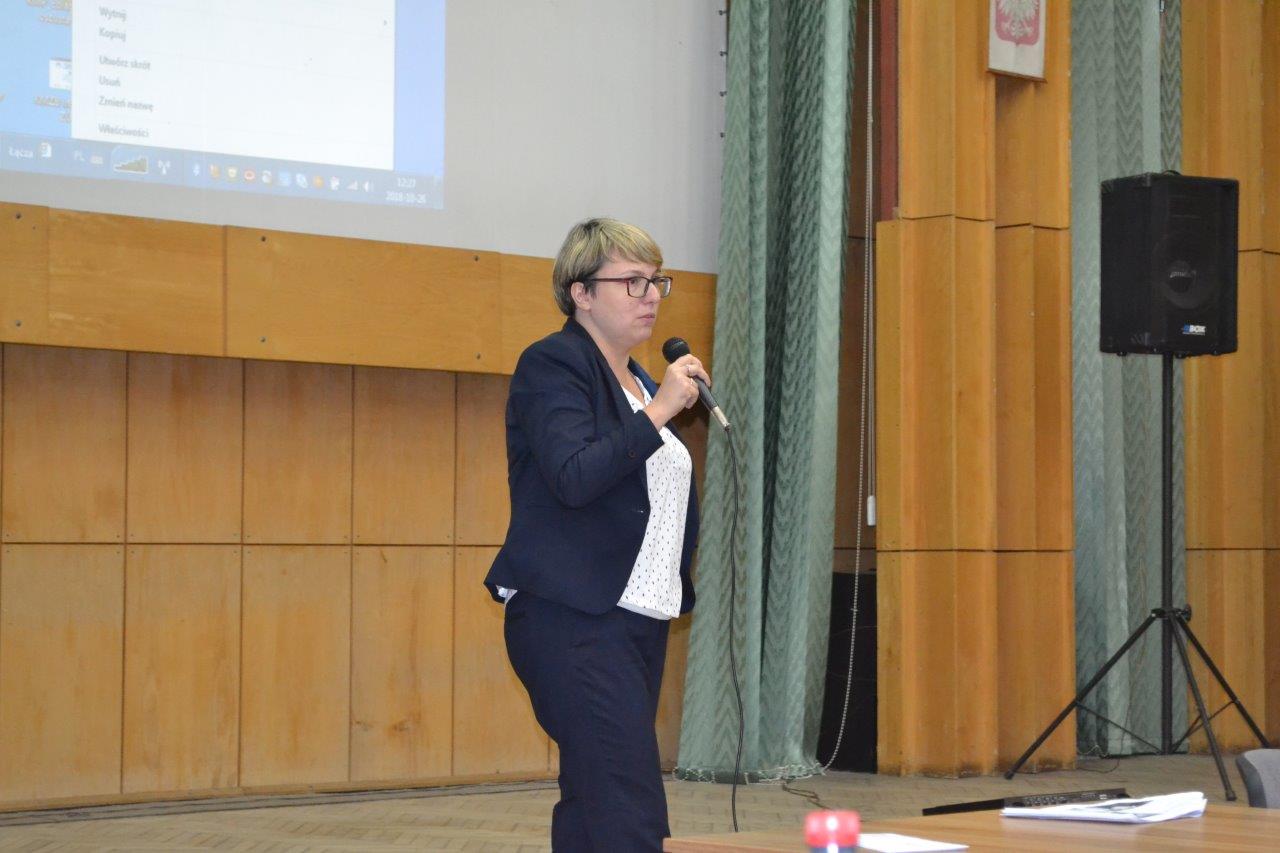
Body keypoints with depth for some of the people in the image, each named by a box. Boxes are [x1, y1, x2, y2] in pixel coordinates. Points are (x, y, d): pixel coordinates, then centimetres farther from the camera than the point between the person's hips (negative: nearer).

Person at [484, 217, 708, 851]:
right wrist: (658, 412, -20)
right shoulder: (552, 365, -6)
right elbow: (574, 477, -21)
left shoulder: (639, 382, 19)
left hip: (640, 621, 9)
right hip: (574, 621, -9)